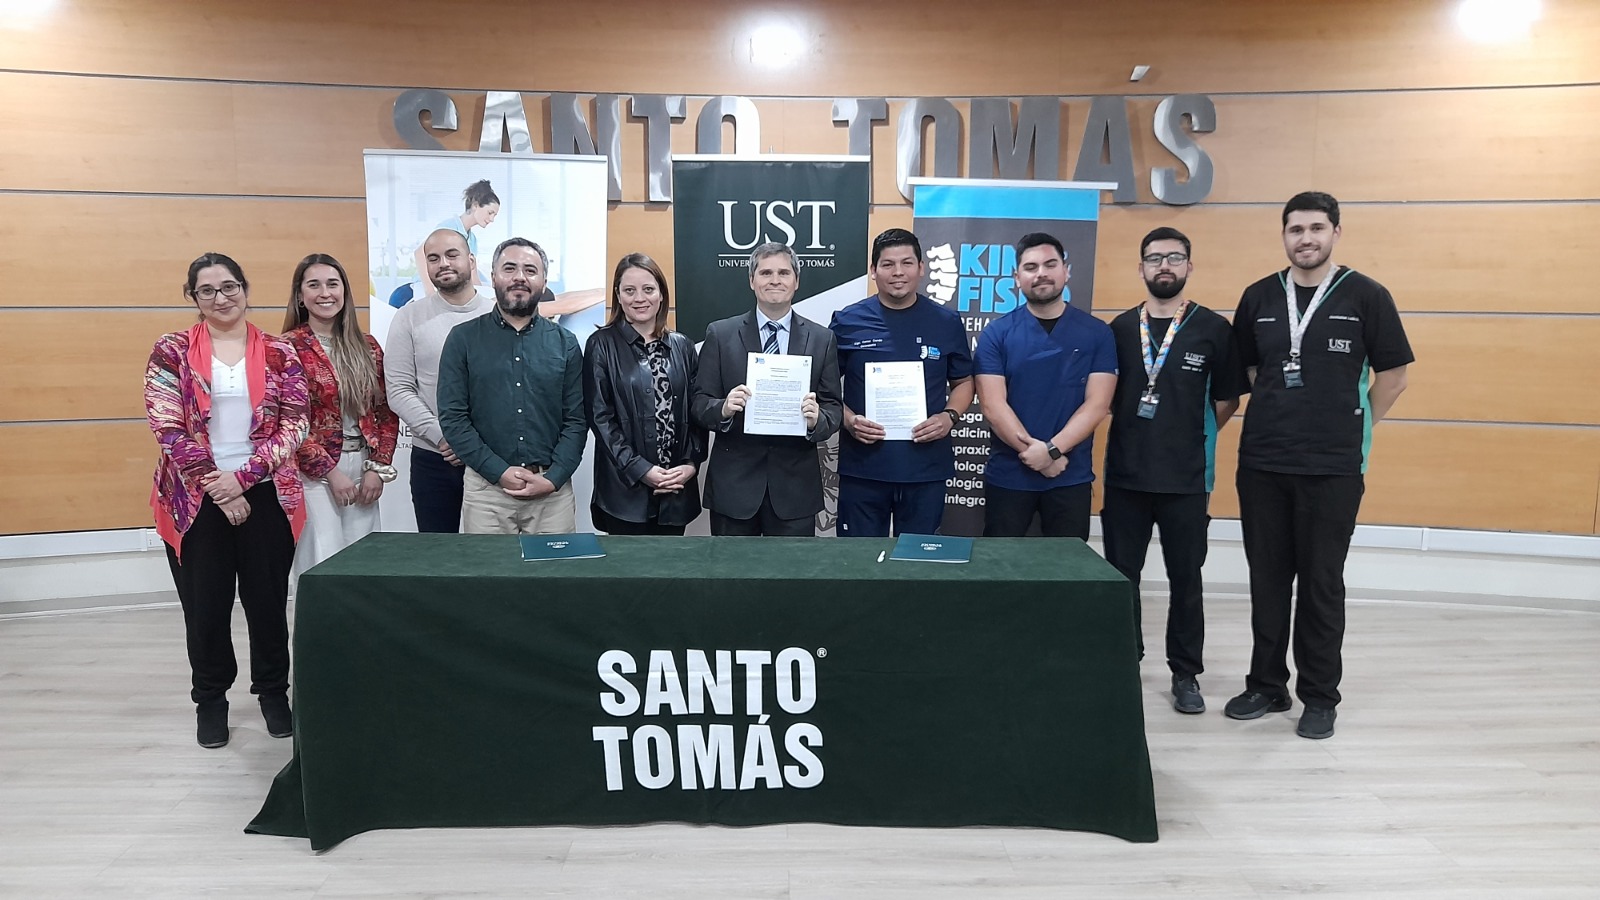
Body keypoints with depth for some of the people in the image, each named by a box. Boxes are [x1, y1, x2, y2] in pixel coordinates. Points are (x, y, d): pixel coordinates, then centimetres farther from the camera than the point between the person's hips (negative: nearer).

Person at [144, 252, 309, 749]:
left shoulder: (279, 354, 3)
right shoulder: (171, 352, 1)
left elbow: (293, 425, -2)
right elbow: (167, 428, -6)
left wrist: (242, 477, -12)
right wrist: (214, 487, -11)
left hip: (265, 494, 1)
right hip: (196, 497, 0)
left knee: (268, 597, 8)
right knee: (206, 603, 8)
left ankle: (273, 691, 26)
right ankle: (210, 698, 25)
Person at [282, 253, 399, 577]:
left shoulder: (366, 346, 10)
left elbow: (386, 413, 10)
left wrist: (378, 468, -1)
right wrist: (331, 472, -11)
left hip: (363, 469, 4)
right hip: (315, 471, -4)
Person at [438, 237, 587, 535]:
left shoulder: (565, 343, 6)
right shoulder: (463, 339, 2)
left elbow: (576, 420, 3)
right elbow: (452, 417, -3)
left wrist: (552, 479, -10)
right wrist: (500, 472, -11)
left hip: (552, 491, 1)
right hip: (485, 488, -1)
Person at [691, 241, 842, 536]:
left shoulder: (821, 339, 5)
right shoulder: (721, 334, 3)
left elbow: (833, 408, 4)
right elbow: (700, 403, 2)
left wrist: (817, 420, -18)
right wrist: (723, 409, -19)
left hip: (795, 486, 1)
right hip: (734, 482, 0)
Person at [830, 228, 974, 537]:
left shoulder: (947, 323, 5)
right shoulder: (847, 322, 1)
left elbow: (963, 382, 13)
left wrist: (950, 416, -7)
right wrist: (848, 419, -11)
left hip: (926, 467, 1)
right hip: (862, 467, -1)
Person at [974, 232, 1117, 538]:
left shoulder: (1096, 333, 1)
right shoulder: (996, 333, -2)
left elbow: (1096, 404, -6)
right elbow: (993, 405, -9)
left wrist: (1052, 449, -17)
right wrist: (1035, 453, -16)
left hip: (1071, 477, 1)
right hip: (1008, 475, 0)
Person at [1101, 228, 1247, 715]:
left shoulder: (1213, 329, -1)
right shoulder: (1120, 328, 5)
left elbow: (1227, 400, 4)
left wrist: (1191, 439, 2)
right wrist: (1137, 431, 3)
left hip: (1187, 480, -2)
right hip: (1125, 475, 2)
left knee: (1185, 580, 7)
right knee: (1120, 576, 10)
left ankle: (1186, 673, 21)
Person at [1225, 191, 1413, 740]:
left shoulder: (1366, 296, -3)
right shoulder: (1259, 297, 6)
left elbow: (1393, 376, 2)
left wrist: (1353, 428, 2)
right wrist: (1278, 414, 9)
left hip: (1333, 468, -3)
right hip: (1260, 464, 3)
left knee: (1322, 584, 5)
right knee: (1267, 581, 11)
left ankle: (1321, 697, 18)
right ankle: (1267, 685, 24)